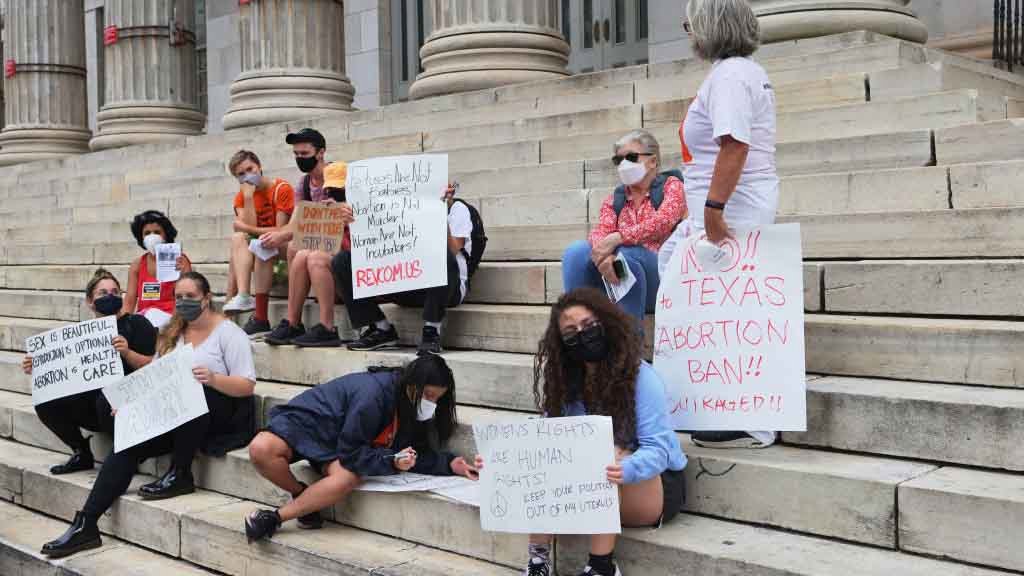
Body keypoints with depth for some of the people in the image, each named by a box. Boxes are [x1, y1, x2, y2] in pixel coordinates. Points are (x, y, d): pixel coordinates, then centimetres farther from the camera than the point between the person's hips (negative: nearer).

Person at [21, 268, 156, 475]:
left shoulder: (137, 324, 0)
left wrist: (127, 353, -24)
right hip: (92, 399, 5)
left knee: (106, 399, -37)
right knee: (46, 402, -15)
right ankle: (81, 454, 5)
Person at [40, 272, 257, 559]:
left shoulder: (228, 333, -5)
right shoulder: (172, 334, 14)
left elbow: (247, 386, -13)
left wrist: (213, 379, -31)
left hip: (223, 416, -6)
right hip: (179, 418, 6)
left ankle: (180, 475, -21)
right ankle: (85, 525, -16)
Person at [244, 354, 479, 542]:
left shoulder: (410, 406, -7)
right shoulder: (373, 393, -32)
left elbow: (416, 454, -2)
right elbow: (350, 452, -25)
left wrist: (450, 464, -17)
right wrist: (391, 462, -36)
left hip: (334, 444, 5)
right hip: (305, 421, -5)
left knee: (348, 478, -31)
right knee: (261, 450, -35)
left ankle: (274, 517, -15)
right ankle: (301, 495, -6)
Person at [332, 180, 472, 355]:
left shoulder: (456, 208, 4)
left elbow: (452, 251, -15)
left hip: (448, 287, -5)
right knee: (343, 260, -8)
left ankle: (431, 332, -26)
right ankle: (381, 330, -4)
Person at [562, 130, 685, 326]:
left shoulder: (671, 185, 9)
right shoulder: (614, 200, 21)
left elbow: (663, 221, -13)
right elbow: (601, 231, 0)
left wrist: (616, 239, -26)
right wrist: (602, 254, -26)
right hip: (614, 283, 4)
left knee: (626, 254, -34)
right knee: (576, 251, -21)